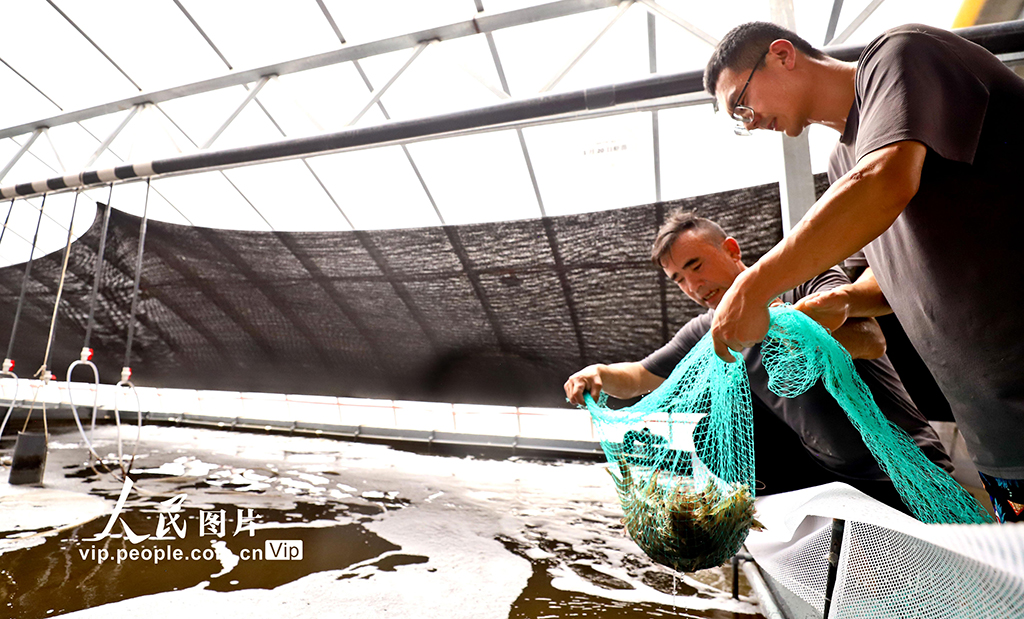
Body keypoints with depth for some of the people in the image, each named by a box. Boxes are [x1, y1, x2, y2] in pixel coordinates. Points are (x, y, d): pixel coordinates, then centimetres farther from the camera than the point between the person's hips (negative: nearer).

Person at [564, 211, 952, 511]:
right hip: (823, 472, 5)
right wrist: (599, 373, -17)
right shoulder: (709, 331, 1)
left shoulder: (804, 281, -12)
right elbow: (638, 377, 5)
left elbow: (872, 341, -30)